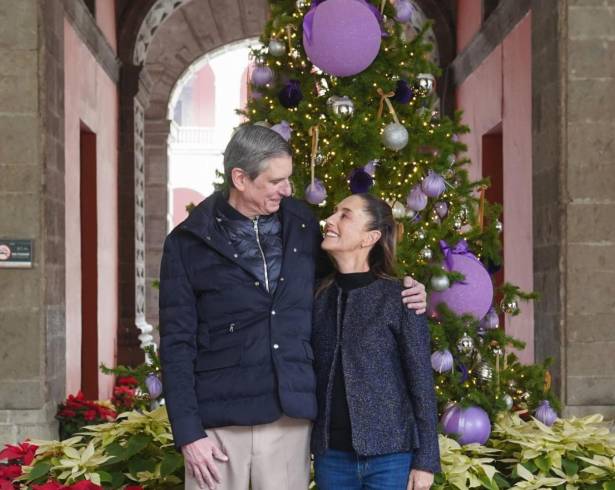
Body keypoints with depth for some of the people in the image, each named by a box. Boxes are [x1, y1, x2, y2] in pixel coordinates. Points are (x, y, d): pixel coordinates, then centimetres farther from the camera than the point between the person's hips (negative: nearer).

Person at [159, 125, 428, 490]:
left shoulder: (303, 224, 7)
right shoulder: (189, 242, -3)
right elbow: (177, 342, -3)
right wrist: (188, 431, -8)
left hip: (290, 416, 3)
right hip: (219, 419, -2)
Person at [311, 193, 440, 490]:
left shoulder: (398, 298, -6)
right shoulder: (319, 297, 5)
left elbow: (422, 383, -5)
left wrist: (425, 461, -6)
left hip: (390, 457, -3)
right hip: (331, 457, 3)